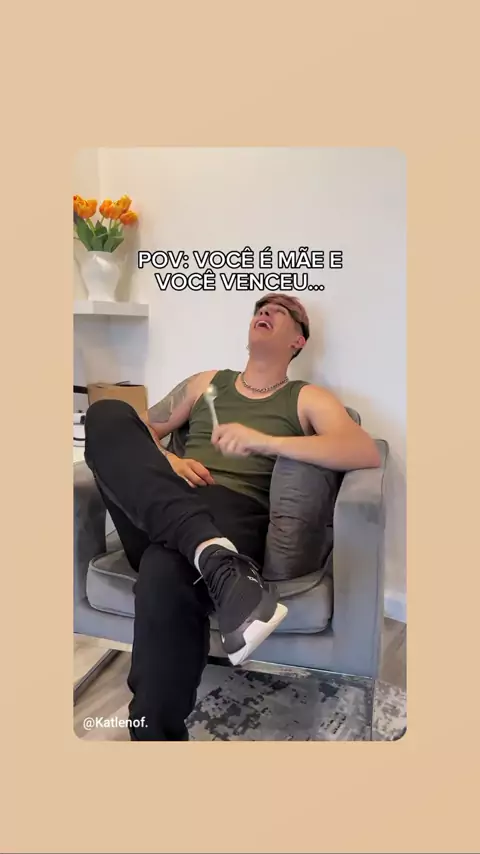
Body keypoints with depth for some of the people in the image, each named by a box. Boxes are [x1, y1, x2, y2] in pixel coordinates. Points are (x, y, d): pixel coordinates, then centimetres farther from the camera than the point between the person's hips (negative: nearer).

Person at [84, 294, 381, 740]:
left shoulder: (307, 399, 14)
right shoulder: (206, 383, 28)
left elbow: (367, 452, -5)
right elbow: (141, 427, 26)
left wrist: (265, 442, -17)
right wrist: (164, 461, 0)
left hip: (233, 515, -4)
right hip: (159, 515, 5)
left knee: (166, 575, -40)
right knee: (106, 413, -23)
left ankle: (157, 733, -19)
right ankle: (218, 563, -39)